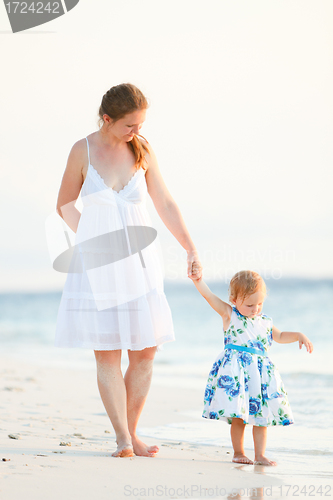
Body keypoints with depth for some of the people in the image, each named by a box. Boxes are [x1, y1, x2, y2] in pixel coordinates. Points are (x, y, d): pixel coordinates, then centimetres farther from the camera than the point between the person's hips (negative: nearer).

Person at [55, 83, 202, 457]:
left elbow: (165, 205, 11)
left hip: (139, 260, 3)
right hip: (97, 263, -2)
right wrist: (93, 240, 2)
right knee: (107, 353, -6)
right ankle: (123, 438, -6)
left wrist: (191, 250, 9)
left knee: (145, 352, -1)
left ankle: (131, 435, 8)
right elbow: (65, 205, 8)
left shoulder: (142, 152, 4)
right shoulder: (83, 151, -2)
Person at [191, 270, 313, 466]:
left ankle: (260, 455, 11)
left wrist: (299, 336, 17)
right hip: (236, 370, -4)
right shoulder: (229, 314, 1)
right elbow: (209, 296, -8)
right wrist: (197, 279, -21)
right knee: (238, 416, -4)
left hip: (261, 372, 5)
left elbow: (279, 336, 30)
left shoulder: (265, 321, 13)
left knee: (260, 414, 5)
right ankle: (238, 452, 12)